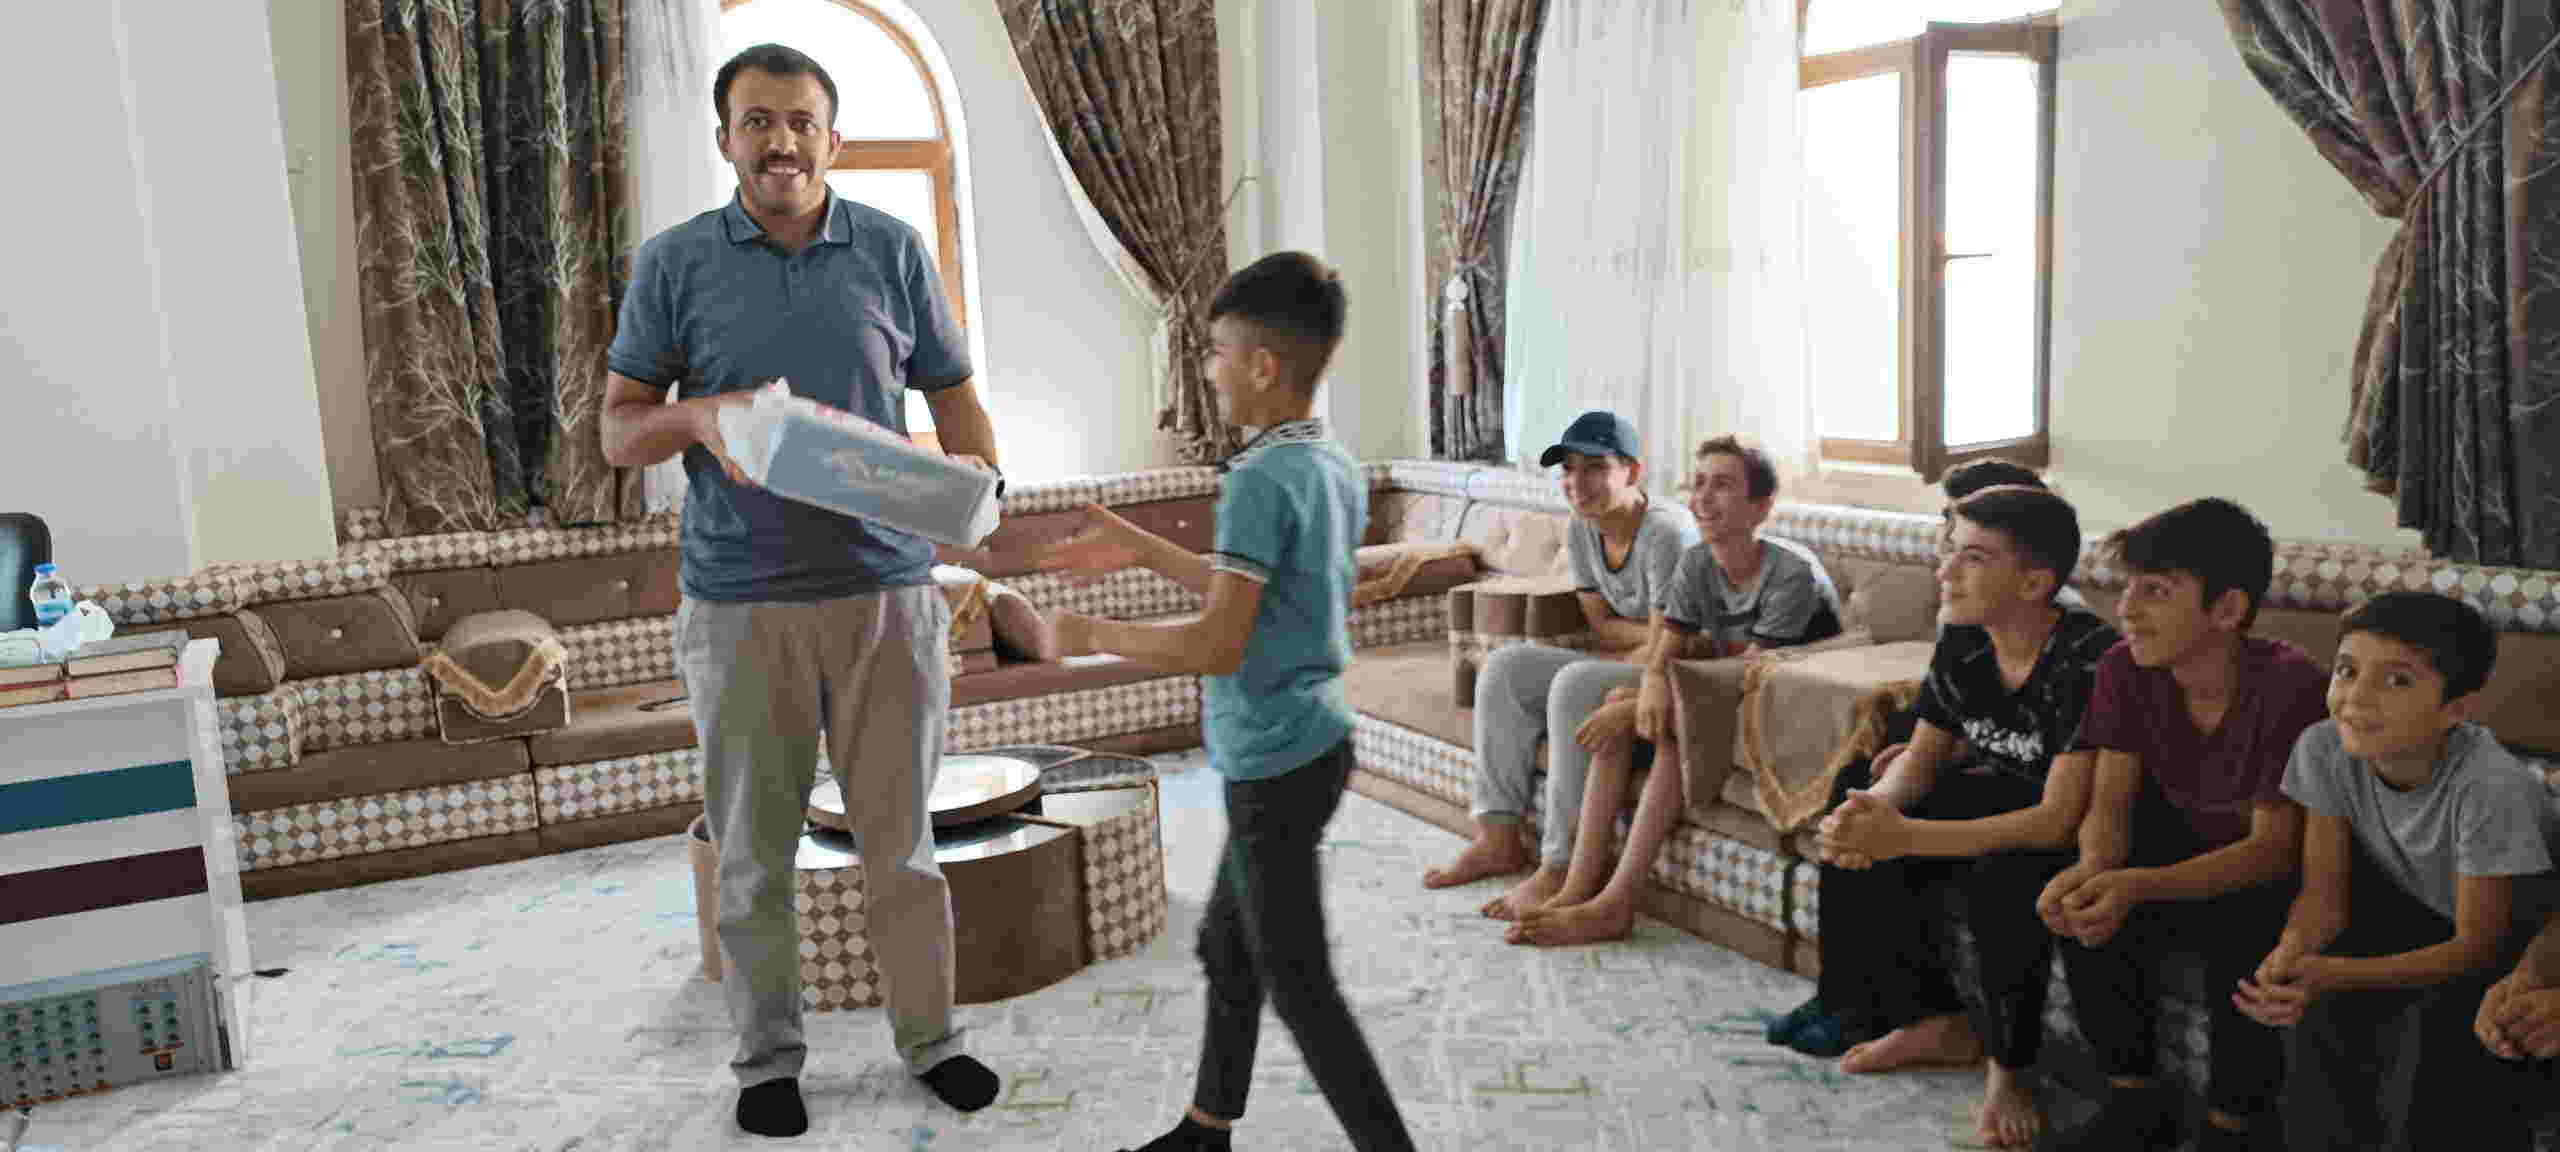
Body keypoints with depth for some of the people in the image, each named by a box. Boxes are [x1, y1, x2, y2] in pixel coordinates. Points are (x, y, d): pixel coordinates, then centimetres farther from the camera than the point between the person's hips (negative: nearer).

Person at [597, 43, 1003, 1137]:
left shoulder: (892, 250, 4)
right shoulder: (674, 263, 2)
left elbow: (952, 394, 9)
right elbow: (619, 432, 5)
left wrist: (977, 475, -13)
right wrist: (701, 416, -17)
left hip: (886, 589, 1)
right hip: (740, 603, 0)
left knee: (901, 839, 10)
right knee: (753, 852, 10)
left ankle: (929, 1037, 26)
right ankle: (767, 1058, 27)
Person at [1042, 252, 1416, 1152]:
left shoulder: (1260, 477, -22)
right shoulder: (1339, 469, 6)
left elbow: (1217, 646, -27)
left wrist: (1091, 634, -14)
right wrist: (1142, 551, 19)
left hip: (1275, 767, -10)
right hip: (1307, 746, 10)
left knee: (1300, 987, 2)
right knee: (1226, 946, 23)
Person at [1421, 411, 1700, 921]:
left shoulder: (1666, 534, -22)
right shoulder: (1581, 530, 2)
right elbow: (1600, 627, 3)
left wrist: (1615, 662, -11)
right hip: (1622, 668, 9)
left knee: (1575, 685, -32)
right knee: (1505, 667, -3)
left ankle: (1561, 869, -26)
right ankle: (1499, 838, -4)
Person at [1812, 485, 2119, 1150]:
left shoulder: (2088, 662, -30)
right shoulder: (1962, 641, -8)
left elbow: (2059, 821, -35)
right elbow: (1922, 758, 1)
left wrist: (1903, 837, -41)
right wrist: (1875, 808, -24)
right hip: (2000, 800, 7)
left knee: (2001, 873, -36)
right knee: (1852, 838, -8)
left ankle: (2011, 1067, -9)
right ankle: (1938, 1022, 10)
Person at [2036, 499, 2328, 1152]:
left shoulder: (2291, 687, -28)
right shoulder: (2126, 669, -13)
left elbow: (2275, 849, -28)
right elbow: (2111, 804, -12)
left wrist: (2139, 885, -43)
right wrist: (2091, 869, -36)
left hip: (2287, 874, -4)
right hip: (2189, 846, 4)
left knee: (2243, 934, -33)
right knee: (2085, 909, -22)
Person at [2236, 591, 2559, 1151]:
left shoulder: (2492, 787, -33)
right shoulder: (2324, 748, -20)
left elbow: (2479, 946, -27)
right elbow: (2324, 893, -14)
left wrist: (2334, 973, -42)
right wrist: (2291, 952, -39)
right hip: (2417, 917, 4)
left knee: (2439, 1028, -30)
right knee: (2319, 1007, -22)